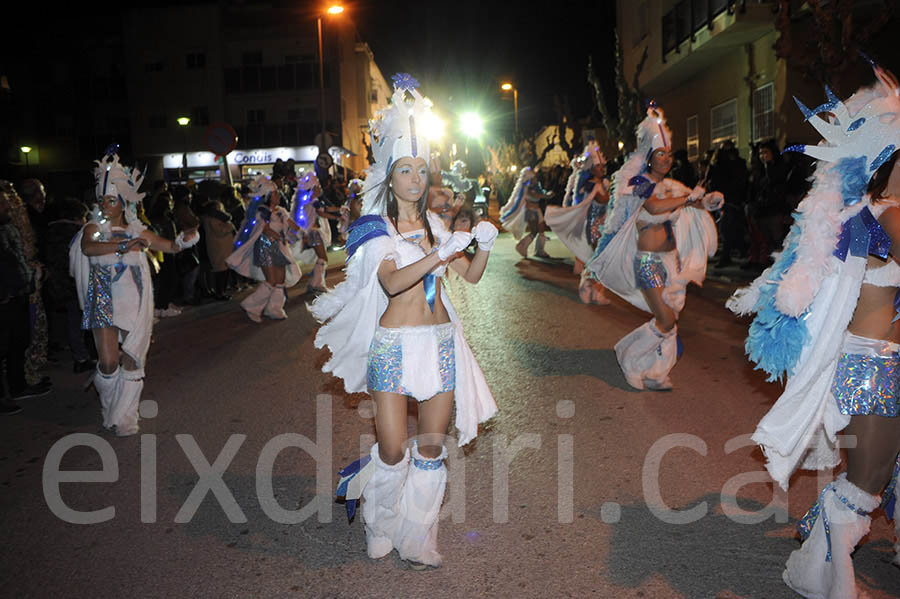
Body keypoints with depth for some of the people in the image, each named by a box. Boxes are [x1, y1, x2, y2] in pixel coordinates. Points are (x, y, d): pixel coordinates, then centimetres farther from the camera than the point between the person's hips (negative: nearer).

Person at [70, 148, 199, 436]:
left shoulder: (137, 231, 9)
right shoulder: (94, 228, 1)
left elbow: (171, 246, 10)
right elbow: (88, 248, -21)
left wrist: (184, 240, -12)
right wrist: (122, 246, -32)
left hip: (134, 301, 2)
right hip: (104, 300, -2)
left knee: (132, 360, 2)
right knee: (109, 361, -9)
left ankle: (124, 417, 16)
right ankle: (107, 401, 22)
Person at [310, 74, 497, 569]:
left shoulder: (433, 225, 12)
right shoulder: (375, 229, -4)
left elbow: (470, 275, 10)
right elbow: (392, 282, -21)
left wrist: (484, 246, -9)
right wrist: (439, 254, -31)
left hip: (441, 340, 4)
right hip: (395, 343, -4)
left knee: (431, 447, 8)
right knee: (393, 452, -3)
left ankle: (417, 539, 25)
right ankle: (380, 528, 29)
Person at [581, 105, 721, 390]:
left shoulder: (671, 186, 11)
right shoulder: (639, 183, -9)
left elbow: (697, 204, 17)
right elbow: (655, 207, -28)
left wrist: (708, 200, -6)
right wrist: (689, 197, -17)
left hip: (672, 258, 7)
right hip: (648, 260, -7)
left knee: (670, 317, 9)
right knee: (666, 321, -9)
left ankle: (655, 372, 22)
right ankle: (632, 360, 12)